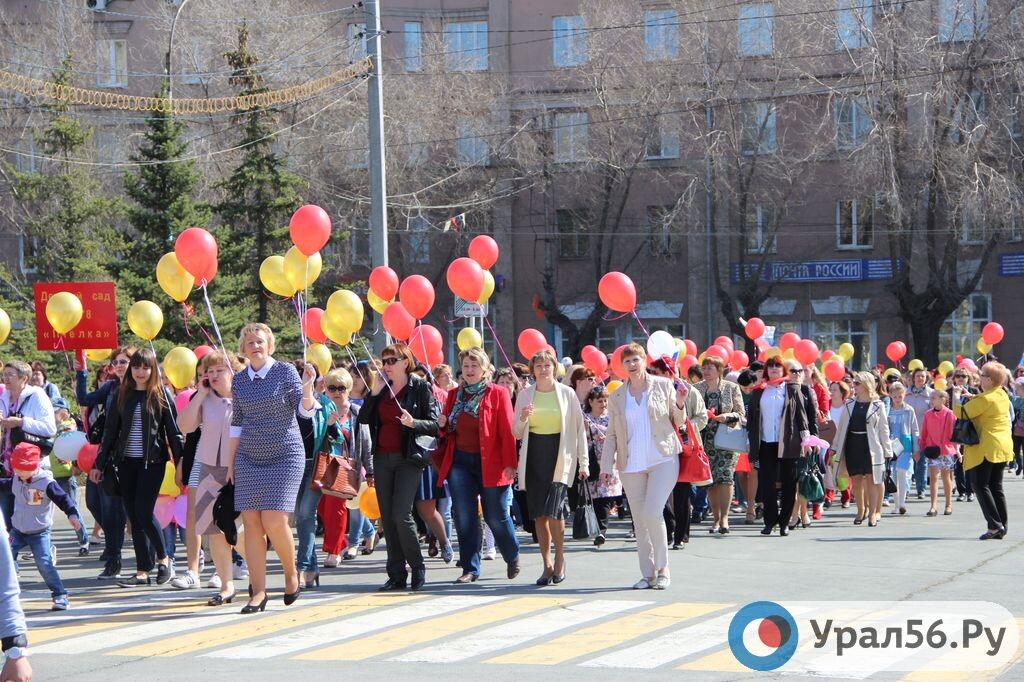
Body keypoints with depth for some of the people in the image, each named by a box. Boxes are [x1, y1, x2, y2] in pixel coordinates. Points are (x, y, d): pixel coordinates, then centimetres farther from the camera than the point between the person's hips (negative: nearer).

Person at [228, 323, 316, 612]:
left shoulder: (286, 371, -3)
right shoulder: (239, 380, 9)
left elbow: (305, 411, -6)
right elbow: (236, 424, 15)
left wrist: (306, 388, -26)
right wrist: (230, 463, 15)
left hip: (284, 458, -4)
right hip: (248, 459, 4)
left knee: (274, 521, -14)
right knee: (251, 524, -3)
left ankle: (291, 572, 13)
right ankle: (258, 592, 1)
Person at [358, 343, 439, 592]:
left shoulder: (420, 387, -1)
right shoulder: (382, 387, 14)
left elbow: (434, 425, -4)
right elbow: (363, 419, 7)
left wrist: (413, 423, -22)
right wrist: (373, 393, -3)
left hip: (408, 459, -6)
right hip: (383, 458, 6)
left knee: (401, 515, -13)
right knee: (387, 518, 4)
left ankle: (417, 567, 3)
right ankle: (397, 575, 9)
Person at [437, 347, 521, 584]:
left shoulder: (497, 394, 0)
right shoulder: (455, 394, 13)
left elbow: (507, 431, -5)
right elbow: (447, 430, 20)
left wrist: (509, 464, -12)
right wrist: (442, 425, -4)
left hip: (490, 463, -4)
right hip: (460, 462, 4)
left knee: (496, 517, 2)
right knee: (464, 518, 1)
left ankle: (512, 558, 26)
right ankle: (470, 568, 9)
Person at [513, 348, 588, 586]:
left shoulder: (567, 393, 2)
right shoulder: (525, 395, 8)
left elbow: (579, 428, 5)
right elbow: (517, 433, 11)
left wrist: (583, 462, 2)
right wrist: (523, 418, -11)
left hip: (559, 456, -3)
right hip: (534, 456, 3)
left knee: (553, 510, -14)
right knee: (538, 513, 2)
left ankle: (559, 559, 5)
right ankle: (547, 564, 11)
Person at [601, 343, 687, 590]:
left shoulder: (663, 386, 3)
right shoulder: (617, 397, 10)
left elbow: (679, 422, 7)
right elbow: (611, 434, 11)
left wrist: (680, 404, -13)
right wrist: (607, 465, 4)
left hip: (663, 459, -3)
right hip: (631, 465, 3)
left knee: (652, 513, -15)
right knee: (640, 521, 4)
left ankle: (663, 569, -1)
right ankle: (648, 574, 12)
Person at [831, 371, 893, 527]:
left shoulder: (877, 405, -2)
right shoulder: (850, 404, 8)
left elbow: (883, 429, 0)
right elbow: (841, 426, 12)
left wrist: (887, 450, -2)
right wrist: (835, 447, 10)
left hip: (870, 446, -4)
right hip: (852, 445, 4)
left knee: (871, 479, -1)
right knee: (856, 480, 7)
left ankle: (873, 513, 5)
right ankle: (861, 510, 22)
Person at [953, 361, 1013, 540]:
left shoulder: (985, 399, -18)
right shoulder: (1002, 395, 10)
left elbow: (960, 413, -16)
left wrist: (956, 396, 0)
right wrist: (970, 397, 14)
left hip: (986, 448, -8)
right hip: (1003, 447, 9)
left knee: (979, 485, -3)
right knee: (996, 486, 11)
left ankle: (995, 525, -12)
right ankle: (1002, 527, 8)